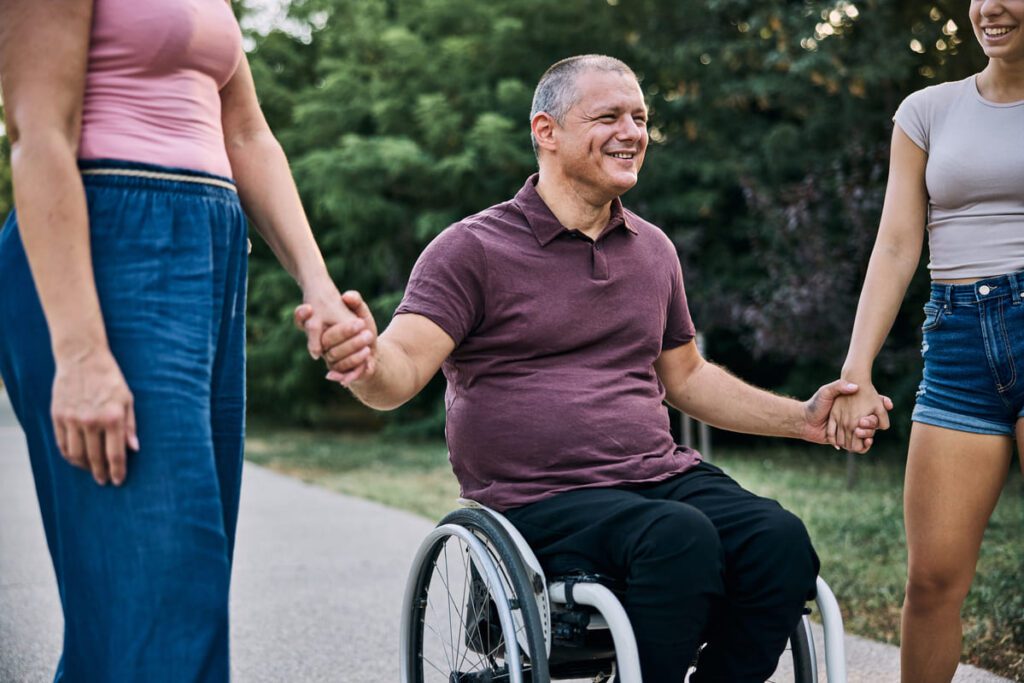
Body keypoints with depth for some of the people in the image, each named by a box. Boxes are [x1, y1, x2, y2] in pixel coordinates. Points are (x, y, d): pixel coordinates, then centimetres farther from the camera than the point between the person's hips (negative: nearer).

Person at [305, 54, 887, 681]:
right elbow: (403, 371, -12)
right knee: (680, 538, -33)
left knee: (781, 540, -22)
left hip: (663, 474, 6)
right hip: (541, 499, -5)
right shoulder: (473, 250, -1)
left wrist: (802, 418, 16)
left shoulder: (653, 249, 17)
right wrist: (367, 363, -38)